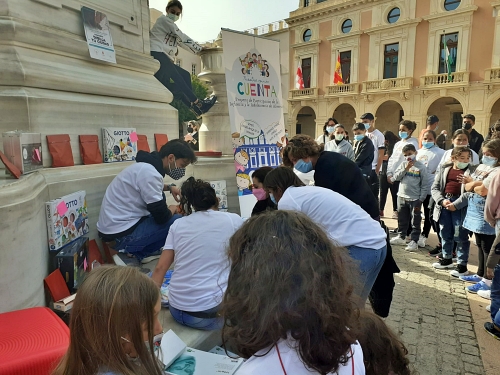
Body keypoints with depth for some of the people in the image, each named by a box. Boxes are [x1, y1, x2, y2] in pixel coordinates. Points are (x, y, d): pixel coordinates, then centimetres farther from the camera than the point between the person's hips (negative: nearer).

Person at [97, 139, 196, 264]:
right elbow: (162, 217, -19)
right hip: (121, 236, -10)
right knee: (179, 221, -11)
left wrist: (169, 187, 15)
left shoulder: (146, 165, 8)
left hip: (113, 227, 10)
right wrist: (174, 208, 3)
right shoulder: (149, 172, -21)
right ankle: (142, 253, 3)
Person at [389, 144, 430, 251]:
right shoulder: (403, 165, 5)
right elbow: (395, 177, -3)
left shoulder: (421, 167, -5)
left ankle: (414, 241, 11)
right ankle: (401, 236, 31)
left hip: (415, 199, -4)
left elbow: (424, 185, -5)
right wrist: (405, 169, -13)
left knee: (415, 221, 3)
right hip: (402, 197, 4)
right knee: (402, 219, 16)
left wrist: (421, 199, -10)